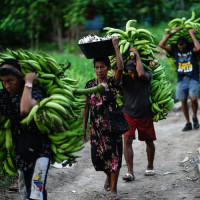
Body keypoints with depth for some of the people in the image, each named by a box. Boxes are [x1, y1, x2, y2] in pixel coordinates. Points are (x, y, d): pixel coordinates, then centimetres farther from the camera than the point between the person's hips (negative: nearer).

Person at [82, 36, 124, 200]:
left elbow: (121, 67, -26)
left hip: (112, 126, -3)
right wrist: (84, 127, 8)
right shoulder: (90, 85, 5)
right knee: (98, 156, 7)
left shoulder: (113, 82, -6)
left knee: (114, 155, -2)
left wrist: (116, 46, -22)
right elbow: (86, 107, 9)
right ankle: (109, 176, 39)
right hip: (96, 127, 3)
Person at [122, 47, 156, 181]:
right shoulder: (124, 78, -7)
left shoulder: (148, 75, -12)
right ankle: (130, 172, -13)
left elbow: (141, 74, -34)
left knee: (149, 141, 12)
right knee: (127, 140, -13)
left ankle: (150, 167, 33)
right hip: (128, 114, 0)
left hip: (145, 115, 0)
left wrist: (137, 55, -26)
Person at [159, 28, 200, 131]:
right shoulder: (175, 49, 5)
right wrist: (171, 33, -4)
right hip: (181, 79, 3)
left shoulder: (191, 48, -2)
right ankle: (188, 123, 14)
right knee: (183, 101, 3)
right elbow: (161, 44, -5)